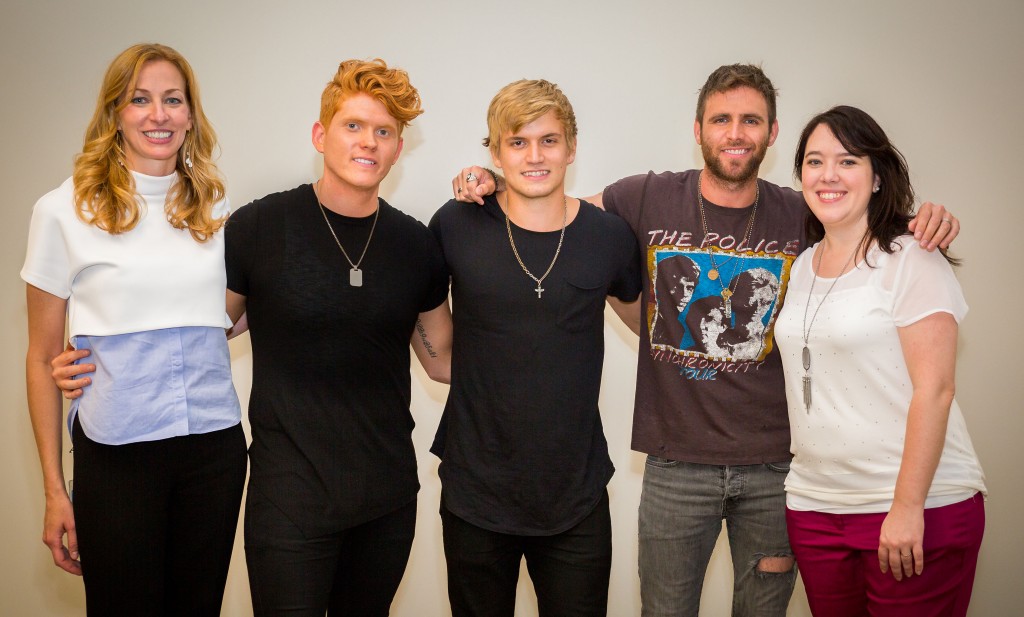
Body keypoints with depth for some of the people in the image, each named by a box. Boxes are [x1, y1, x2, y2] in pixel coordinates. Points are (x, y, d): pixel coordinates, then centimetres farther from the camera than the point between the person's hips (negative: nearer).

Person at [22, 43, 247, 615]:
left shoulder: (215, 207, 8)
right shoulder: (65, 210, -2)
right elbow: (43, 359, 0)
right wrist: (54, 490, 0)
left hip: (215, 444, 3)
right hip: (117, 454, -3)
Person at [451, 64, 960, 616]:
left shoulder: (800, 216, -1)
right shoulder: (648, 198, -4)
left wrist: (927, 224, -9)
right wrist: (493, 183, -6)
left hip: (775, 466, 1)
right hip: (676, 463, -1)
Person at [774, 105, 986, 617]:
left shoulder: (912, 261, -7)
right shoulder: (802, 267, 11)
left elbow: (934, 391, -13)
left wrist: (907, 508, -18)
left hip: (916, 506, -5)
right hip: (814, 506, 6)